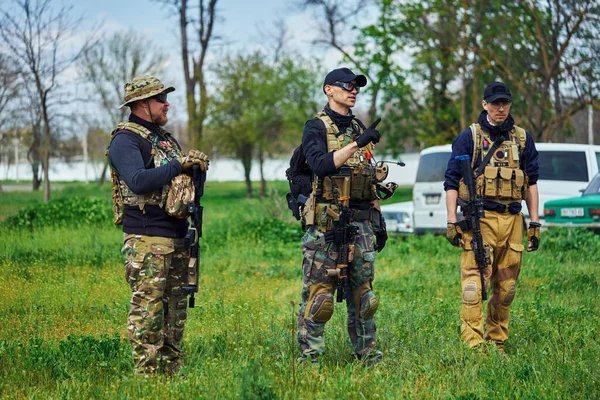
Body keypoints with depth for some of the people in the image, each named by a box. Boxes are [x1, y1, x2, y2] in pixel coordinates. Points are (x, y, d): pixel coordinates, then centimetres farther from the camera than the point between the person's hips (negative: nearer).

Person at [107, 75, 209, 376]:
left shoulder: (164, 138, 19)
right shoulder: (126, 140, -8)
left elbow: (179, 179, 29)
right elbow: (138, 181, -24)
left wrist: (196, 167, 6)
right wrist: (179, 165, -20)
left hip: (177, 238, 9)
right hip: (147, 241, -9)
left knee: (175, 309, 11)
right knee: (147, 309, -8)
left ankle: (173, 370, 18)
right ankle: (146, 374, -6)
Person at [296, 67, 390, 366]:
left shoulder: (359, 128, 18)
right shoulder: (316, 127, -3)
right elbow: (320, 165, -22)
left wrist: (378, 221, 18)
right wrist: (356, 144, -27)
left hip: (360, 223, 6)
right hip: (326, 224, -6)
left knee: (362, 294, 9)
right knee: (318, 294, -4)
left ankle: (367, 354, 16)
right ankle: (309, 357, 0)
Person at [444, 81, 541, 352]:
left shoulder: (522, 139, 14)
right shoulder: (469, 137, 3)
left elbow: (531, 183, 17)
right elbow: (451, 181, 2)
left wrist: (534, 223, 10)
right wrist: (452, 221, -6)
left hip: (512, 220, 4)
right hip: (479, 218, -4)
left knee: (506, 287, 7)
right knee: (474, 282, -12)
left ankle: (496, 343, 16)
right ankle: (473, 344, -14)